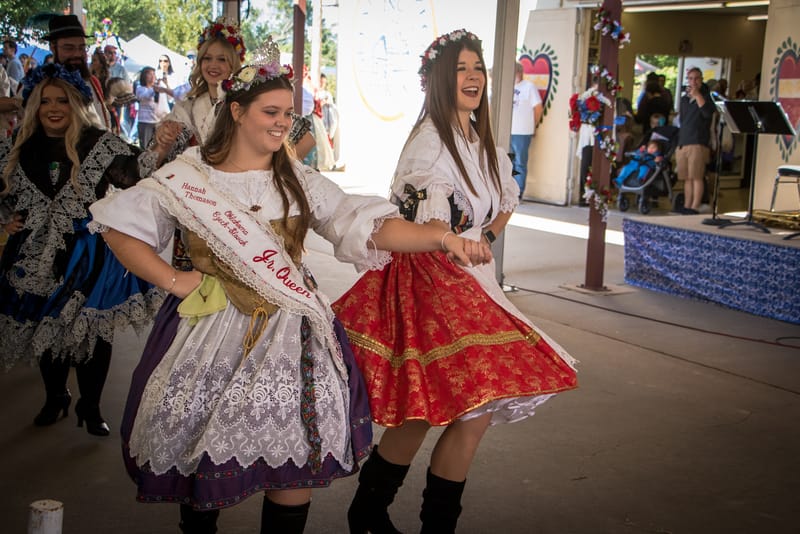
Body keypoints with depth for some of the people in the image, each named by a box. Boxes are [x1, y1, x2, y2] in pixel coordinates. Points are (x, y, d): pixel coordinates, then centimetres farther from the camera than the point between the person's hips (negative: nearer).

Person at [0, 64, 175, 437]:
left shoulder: (100, 144, -9)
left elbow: (135, 172, -18)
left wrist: (161, 149, -35)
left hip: (89, 256, -3)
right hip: (37, 258, 3)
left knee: (91, 332, 4)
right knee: (46, 331, 15)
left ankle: (90, 406, 23)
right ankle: (55, 398, 37)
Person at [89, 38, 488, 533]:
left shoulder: (301, 182, 5)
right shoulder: (189, 176, 1)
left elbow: (368, 225, -6)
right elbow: (121, 224, 3)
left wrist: (441, 237, -20)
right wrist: (172, 280, -6)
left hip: (289, 331, 1)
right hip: (208, 328, -1)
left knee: (295, 455, -7)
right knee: (200, 451, 5)